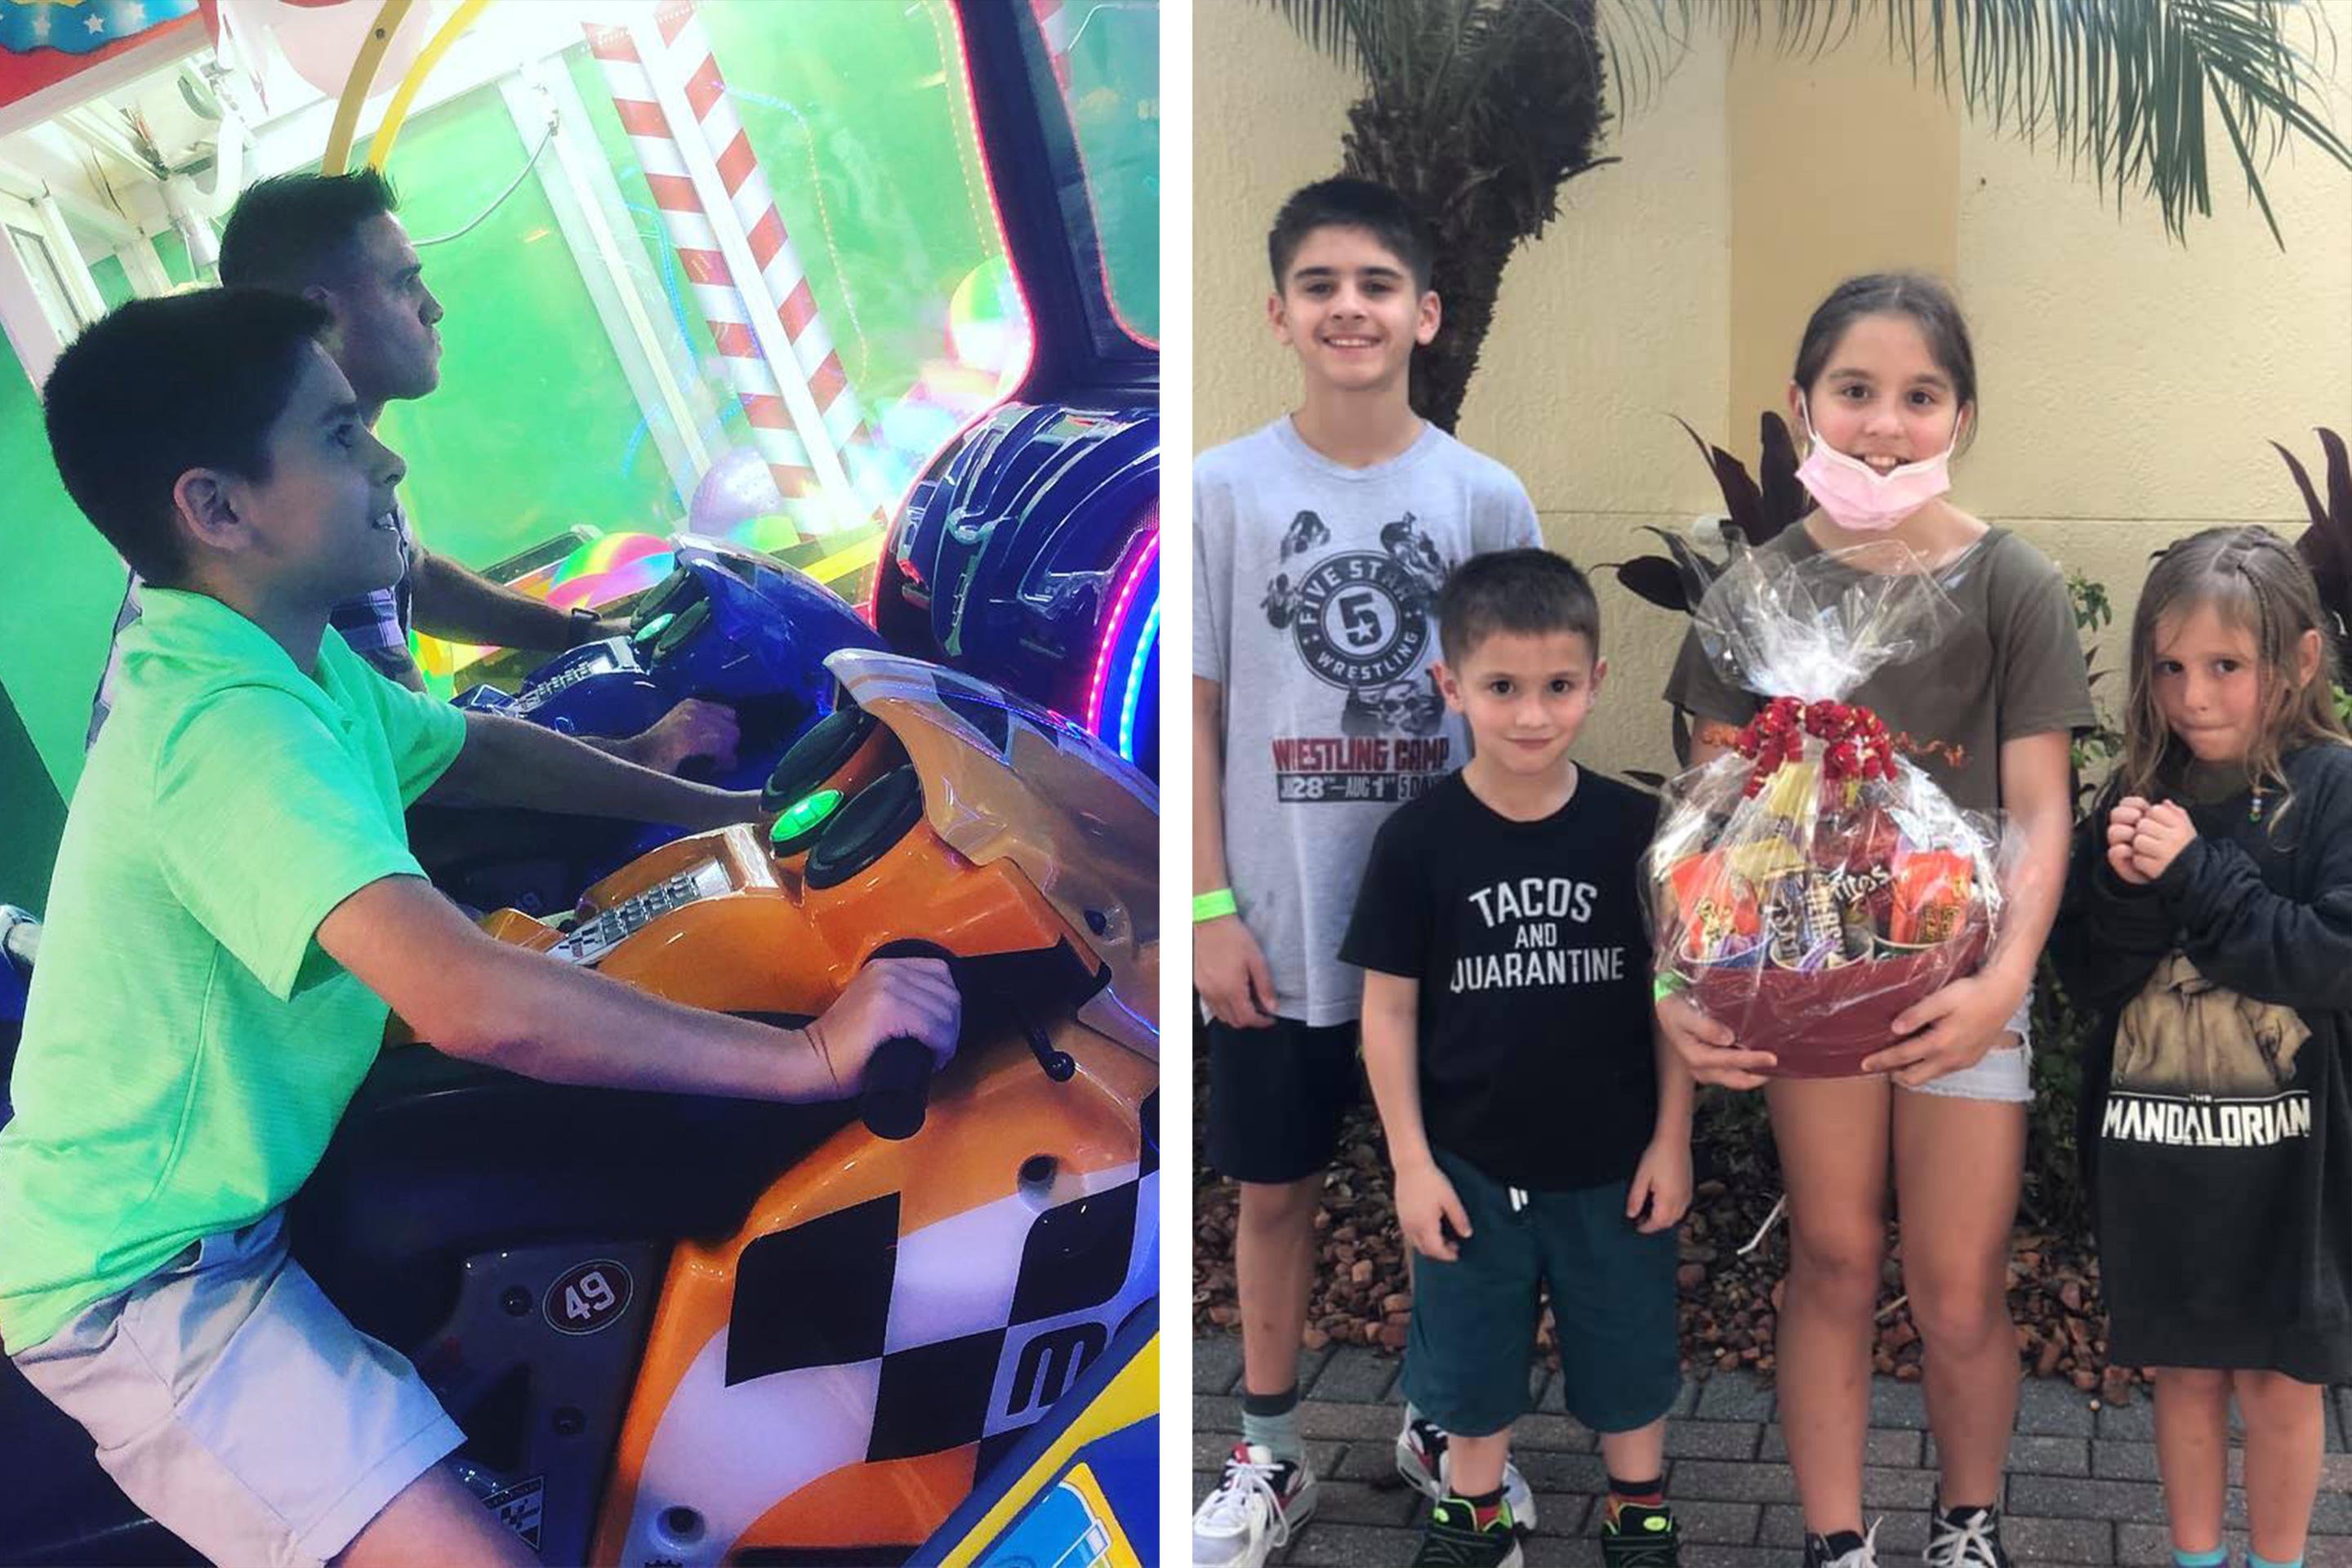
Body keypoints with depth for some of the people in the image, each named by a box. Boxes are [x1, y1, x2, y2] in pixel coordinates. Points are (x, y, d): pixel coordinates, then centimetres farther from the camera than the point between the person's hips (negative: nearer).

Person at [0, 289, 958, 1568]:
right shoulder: (227, 725, -28)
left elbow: (478, 750, 23)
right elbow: (474, 1004, -39)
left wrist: (718, 809, 18)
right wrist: (806, 1054, -33)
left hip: (242, 1194, 10)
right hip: (139, 1284, -10)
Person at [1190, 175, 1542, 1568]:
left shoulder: (1485, 497, -1)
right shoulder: (1225, 490, -4)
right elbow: (1198, 712, -2)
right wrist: (1209, 908, -7)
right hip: (1280, 921, -1)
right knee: (1278, 1188, 11)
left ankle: (1441, 1418, 34)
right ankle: (1271, 1454, 26)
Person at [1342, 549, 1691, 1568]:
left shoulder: (1634, 828, -11)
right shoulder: (1418, 840, -14)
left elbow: (1670, 991, -2)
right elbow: (1389, 1007, -7)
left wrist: (1671, 1141, -2)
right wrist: (1412, 1162, -7)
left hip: (1611, 1161, 1)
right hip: (1472, 1163, 0)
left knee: (1628, 1342, 18)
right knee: (1469, 1350, 17)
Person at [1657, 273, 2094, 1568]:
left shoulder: (2012, 588, -7)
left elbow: (2041, 814, -9)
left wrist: (2003, 981, -25)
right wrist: (1682, 985, -17)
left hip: (1959, 972, -1)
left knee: (1958, 1297, 4)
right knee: (1833, 1262, 11)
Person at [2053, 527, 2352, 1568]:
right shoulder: (2139, 794, 1)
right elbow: (2085, 977, 0)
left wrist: (2197, 877, -22)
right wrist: (2126, 889, -19)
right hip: (2155, 1146, 3)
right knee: (2184, 1372, 17)